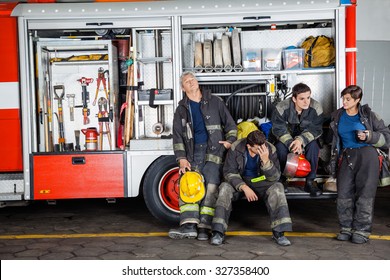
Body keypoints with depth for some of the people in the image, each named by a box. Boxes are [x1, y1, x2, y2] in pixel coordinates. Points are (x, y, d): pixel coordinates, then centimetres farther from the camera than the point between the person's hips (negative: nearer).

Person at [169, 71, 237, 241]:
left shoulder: (214, 101, 13)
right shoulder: (181, 109, 16)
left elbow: (230, 123, 14)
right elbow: (178, 136, 9)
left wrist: (230, 141, -4)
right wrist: (181, 158, -4)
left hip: (214, 151, -2)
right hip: (193, 152, 2)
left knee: (211, 187, -13)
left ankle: (204, 227, -13)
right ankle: (189, 226, -16)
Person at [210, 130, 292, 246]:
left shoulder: (270, 149, -15)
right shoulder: (236, 148, -18)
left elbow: (275, 177, -15)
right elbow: (229, 172, -15)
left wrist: (266, 161, -34)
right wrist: (244, 187, -29)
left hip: (261, 182, 1)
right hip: (240, 181, -1)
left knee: (277, 188, -28)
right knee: (225, 188, -30)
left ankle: (278, 232, -25)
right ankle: (218, 232, -27)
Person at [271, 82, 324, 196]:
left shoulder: (316, 107, -19)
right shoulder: (282, 107, -21)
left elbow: (316, 129, -18)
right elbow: (278, 129, -19)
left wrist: (301, 140, -35)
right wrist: (291, 143, -34)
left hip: (307, 138, 1)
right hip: (286, 138, -1)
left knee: (313, 146, -31)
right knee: (280, 147, -32)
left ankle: (310, 181, -18)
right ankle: (280, 179, -9)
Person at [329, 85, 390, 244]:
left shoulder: (368, 115, 3)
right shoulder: (338, 116, 14)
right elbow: (334, 139, 23)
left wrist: (369, 137, -11)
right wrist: (334, 158, 16)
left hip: (367, 155, -3)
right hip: (347, 156, 4)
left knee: (365, 194, -5)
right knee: (344, 194, -3)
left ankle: (362, 230, 2)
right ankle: (346, 228, 9)